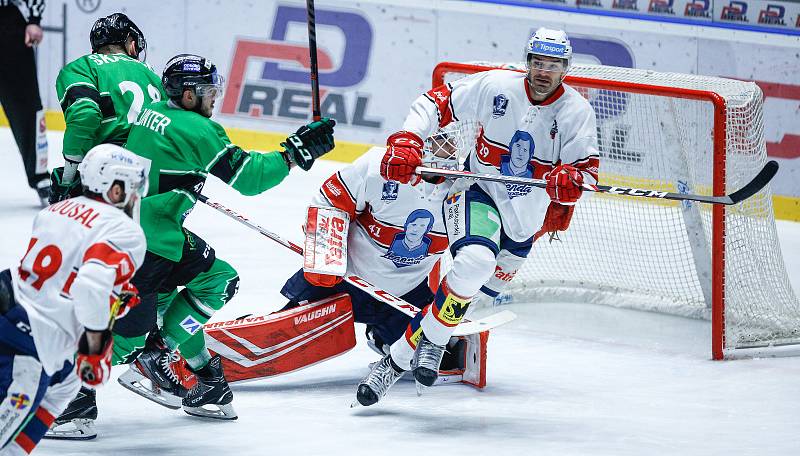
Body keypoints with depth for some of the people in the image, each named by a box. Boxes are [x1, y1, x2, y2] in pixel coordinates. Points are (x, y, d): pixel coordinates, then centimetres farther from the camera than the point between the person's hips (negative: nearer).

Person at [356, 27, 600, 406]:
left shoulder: (576, 112, -10)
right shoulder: (495, 86, -12)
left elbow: (586, 170, -14)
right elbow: (437, 104, -4)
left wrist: (568, 179, -38)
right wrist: (405, 142, -19)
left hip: (524, 218, 4)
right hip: (476, 192, -4)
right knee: (475, 260, -28)